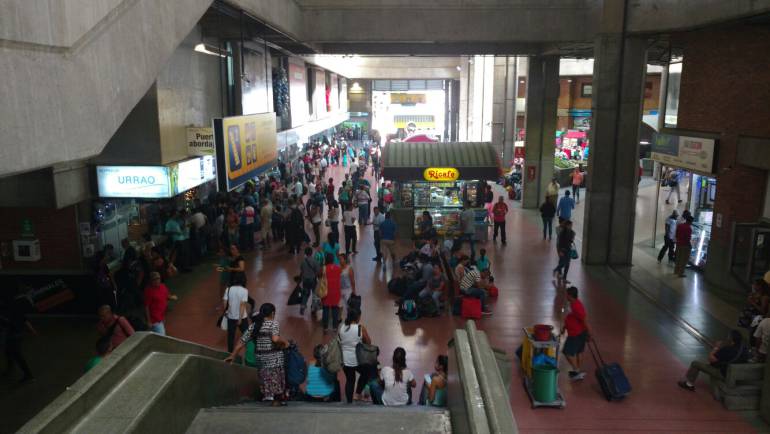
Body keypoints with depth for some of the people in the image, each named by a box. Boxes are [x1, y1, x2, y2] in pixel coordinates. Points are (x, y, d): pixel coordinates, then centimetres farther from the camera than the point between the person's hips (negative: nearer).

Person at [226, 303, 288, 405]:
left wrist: (232, 355, 14)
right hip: (274, 357, -5)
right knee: (276, 377, 6)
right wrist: (284, 342, -7)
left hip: (260, 356, 5)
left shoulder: (253, 326, 7)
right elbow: (275, 339, -26)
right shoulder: (273, 323, -9)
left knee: (265, 377, 14)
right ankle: (277, 399, 11)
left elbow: (242, 341, 7)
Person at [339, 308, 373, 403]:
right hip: (358, 359, -4)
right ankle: (357, 394, 18)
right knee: (366, 373, 23)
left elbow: (338, 342, 9)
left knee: (349, 380, 17)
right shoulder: (361, 328, -15)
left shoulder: (341, 328, -2)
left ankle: (349, 402, 24)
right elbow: (368, 342, -6)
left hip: (345, 359, 4)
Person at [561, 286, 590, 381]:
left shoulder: (576, 306, -26)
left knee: (568, 352, -2)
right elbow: (571, 318, 18)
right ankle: (578, 371, 29)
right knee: (579, 352, 18)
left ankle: (576, 371, 4)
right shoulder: (574, 303, 6)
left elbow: (584, 320, -26)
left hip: (575, 334, -10)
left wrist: (588, 333, -20)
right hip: (580, 332, 10)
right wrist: (564, 327, 21)